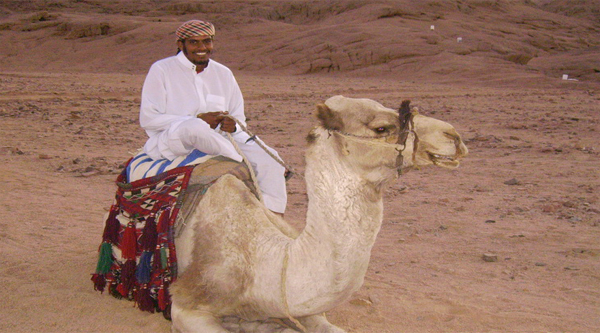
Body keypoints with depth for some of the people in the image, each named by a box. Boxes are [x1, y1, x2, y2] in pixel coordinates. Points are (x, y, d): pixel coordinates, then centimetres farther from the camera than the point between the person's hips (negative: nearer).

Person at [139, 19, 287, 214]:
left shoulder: (224, 74, 13)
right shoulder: (161, 70, 0)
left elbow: (239, 117, 17)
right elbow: (148, 119, -8)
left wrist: (232, 126, -11)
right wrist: (198, 119, -17)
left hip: (217, 141, 5)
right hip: (169, 144, -4)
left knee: (268, 158, -16)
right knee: (195, 128, -40)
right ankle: (245, 166, -27)